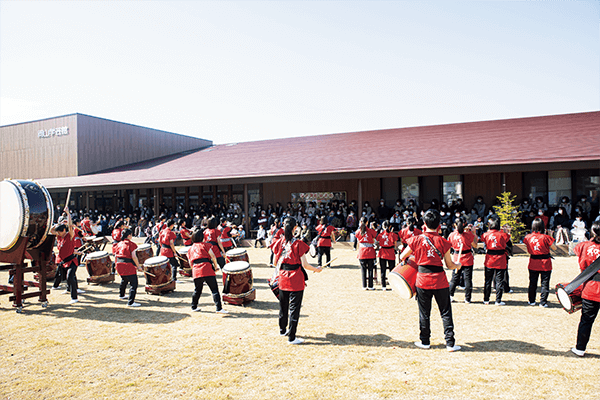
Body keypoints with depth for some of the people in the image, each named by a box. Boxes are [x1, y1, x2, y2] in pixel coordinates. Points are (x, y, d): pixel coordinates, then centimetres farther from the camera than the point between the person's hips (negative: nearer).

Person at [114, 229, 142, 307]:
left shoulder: (119, 244, 13)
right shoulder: (131, 244, -8)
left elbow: (115, 256, 14)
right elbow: (133, 256, -14)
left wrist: (117, 265, 25)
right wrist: (138, 266, -6)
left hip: (119, 265, 8)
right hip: (128, 266, -8)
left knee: (124, 280, 32)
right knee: (134, 283, -5)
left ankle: (121, 295, 51)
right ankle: (131, 302, -13)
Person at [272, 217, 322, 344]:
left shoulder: (279, 242, -2)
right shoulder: (298, 244, -15)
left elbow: (275, 262, 7)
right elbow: (304, 264, -15)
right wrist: (316, 269, 2)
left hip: (282, 278, 5)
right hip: (296, 281, -5)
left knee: (283, 306, 20)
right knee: (294, 308, 3)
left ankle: (282, 330, 38)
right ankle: (291, 337, 7)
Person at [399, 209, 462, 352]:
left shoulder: (416, 240, -5)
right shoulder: (443, 242, -5)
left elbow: (402, 257, 4)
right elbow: (449, 265, 1)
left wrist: (410, 258, 26)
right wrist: (458, 265, 22)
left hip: (422, 280, 0)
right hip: (440, 280, 0)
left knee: (424, 313, 13)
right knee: (446, 312, 11)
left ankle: (424, 341, 22)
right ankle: (450, 343, 14)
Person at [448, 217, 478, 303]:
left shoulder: (452, 235, -5)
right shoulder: (468, 234, -12)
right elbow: (475, 246, -2)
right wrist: (474, 233, 2)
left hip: (457, 259, 2)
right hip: (468, 259, -2)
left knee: (454, 278, 13)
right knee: (468, 279, 6)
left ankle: (450, 296, 14)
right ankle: (467, 299, 10)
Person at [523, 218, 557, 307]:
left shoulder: (528, 237, -6)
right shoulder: (545, 237, -17)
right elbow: (554, 248, -9)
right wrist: (549, 239, 0)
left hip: (533, 264, 3)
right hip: (545, 264, -3)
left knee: (532, 283, 15)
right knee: (545, 284, 8)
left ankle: (532, 301, 23)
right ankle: (543, 302, 10)